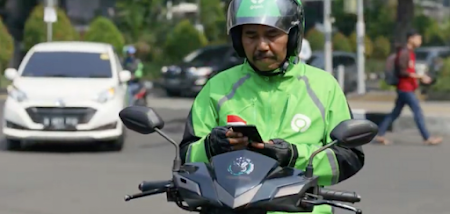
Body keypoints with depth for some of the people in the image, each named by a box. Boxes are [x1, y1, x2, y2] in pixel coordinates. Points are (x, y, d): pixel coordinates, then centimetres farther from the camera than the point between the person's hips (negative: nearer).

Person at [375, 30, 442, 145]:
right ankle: (427, 138, -3)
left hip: (408, 89, 10)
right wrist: (419, 76, -20)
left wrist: (421, 77, 13)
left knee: (395, 113, 11)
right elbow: (401, 72, -21)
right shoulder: (404, 53, -15)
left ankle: (380, 135, 14)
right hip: (405, 88, -10)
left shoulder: (410, 53, 16)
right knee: (418, 111, -7)